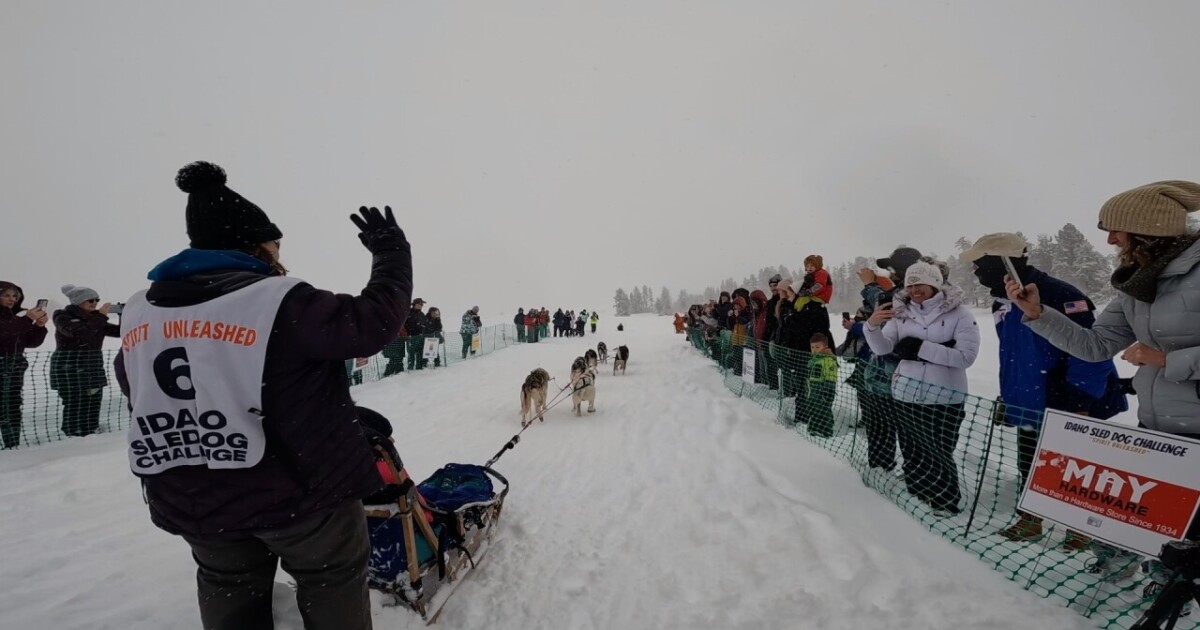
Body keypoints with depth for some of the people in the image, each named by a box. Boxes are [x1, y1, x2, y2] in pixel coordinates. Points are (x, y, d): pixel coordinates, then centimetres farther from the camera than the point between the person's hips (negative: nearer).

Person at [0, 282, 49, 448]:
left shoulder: (18, 314, 12)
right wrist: (28, 319, -34)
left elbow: (31, 342, 10)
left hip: (15, 366, 5)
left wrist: (39, 326, -7)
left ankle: (13, 446, 10)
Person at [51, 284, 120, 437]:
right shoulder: (63, 317, -5)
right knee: (75, 406, -7)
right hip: (70, 369, -6)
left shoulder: (94, 319, 12)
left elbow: (119, 331, 6)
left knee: (92, 406, 7)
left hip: (92, 369, 6)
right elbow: (78, 332, -25)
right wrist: (101, 316, -23)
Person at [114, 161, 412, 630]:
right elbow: (374, 321, -19)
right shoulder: (277, 301, -21)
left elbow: (144, 395, 14)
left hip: (193, 502, 6)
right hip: (298, 489, -6)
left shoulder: (138, 314, 2)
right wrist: (391, 249, -6)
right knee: (332, 582, 17)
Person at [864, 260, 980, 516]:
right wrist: (872, 326, -25)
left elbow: (966, 356, -17)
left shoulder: (958, 313, -9)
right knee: (912, 448, 18)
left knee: (938, 451, 8)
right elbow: (883, 348, -5)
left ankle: (947, 500, 30)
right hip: (905, 393, 4)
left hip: (943, 397, -4)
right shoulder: (901, 311, 1)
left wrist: (921, 348, -21)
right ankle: (919, 492, 38)